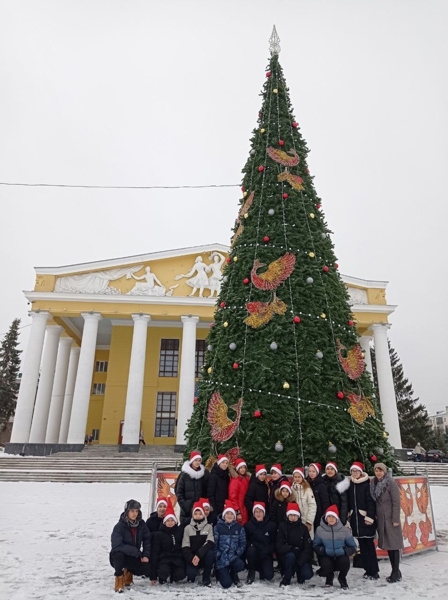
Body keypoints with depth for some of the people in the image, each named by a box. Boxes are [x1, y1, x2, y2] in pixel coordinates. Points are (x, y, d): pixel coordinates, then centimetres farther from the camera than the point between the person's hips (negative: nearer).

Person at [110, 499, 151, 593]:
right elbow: (116, 545, -28)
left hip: (134, 557, 4)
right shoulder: (120, 526, -19)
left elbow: (147, 540, 1)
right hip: (119, 556, -4)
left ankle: (128, 571, 12)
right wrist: (136, 552, -29)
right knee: (118, 554, -37)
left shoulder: (141, 524, -5)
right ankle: (119, 577, -11)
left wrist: (146, 555, -14)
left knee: (149, 569, -16)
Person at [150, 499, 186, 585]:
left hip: (178, 558, 2)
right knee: (163, 573, -33)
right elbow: (154, 553, -1)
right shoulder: (159, 534, 0)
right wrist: (153, 576, -4)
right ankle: (163, 579, 5)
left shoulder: (180, 532, 6)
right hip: (164, 559, -2)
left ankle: (173, 578, 11)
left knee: (181, 574, -26)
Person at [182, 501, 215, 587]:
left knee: (210, 553, -32)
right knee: (191, 573, -30)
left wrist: (199, 555, -26)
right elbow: (185, 547, -2)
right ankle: (191, 576, 10)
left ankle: (206, 578, -7)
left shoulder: (208, 527, 1)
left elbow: (210, 543, -13)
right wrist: (191, 559, -19)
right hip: (192, 557, 0)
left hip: (204, 557, 0)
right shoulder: (188, 528, 3)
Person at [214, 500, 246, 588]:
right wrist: (217, 556, -10)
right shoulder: (217, 527, 1)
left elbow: (243, 544, 8)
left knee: (240, 565, -32)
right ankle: (220, 572, 19)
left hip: (233, 557, 2)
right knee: (226, 584, -18)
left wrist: (237, 553, -7)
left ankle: (233, 574, 6)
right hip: (221, 558, -2)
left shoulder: (239, 528, 7)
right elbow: (214, 544, 0)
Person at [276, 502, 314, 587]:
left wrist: (299, 562, -19)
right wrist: (292, 548, -26)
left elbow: (308, 548, -6)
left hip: (301, 557, 2)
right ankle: (286, 580, -11)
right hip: (286, 557, -1)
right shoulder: (282, 526, -4)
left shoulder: (303, 528, 1)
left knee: (308, 574, -24)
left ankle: (298, 571, 12)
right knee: (290, 555, -34)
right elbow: (279, 547, -11)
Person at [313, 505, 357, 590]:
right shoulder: (320, 530, -4)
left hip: (341, 556, 0)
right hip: (327, 557, 0)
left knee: (345, 562, -34)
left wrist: (344, 551, -17)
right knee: (326, 565, -34)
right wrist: (323, 550, -21)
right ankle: (329, 577, 10)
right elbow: (315, 545, -1)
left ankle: (342, 578, 6)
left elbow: (353, 547, 2)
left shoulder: (344, 530, -3)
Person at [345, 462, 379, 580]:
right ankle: (368, 569, 21)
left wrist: (370, 517, -16)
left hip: (365, 518, -5)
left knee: (369, 544, -1)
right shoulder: (350, 484, 8)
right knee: (362, 545, 11)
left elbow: (370, 501, -11)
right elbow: (348, 501, 11)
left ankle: (374, 571, 8)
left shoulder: (366, 484, -7)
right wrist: (348, 515, 8)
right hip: (355, 518, 5)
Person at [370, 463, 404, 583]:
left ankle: (396, 573, 9)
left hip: (390, 519, -6)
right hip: (380, 519, 6)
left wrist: (395, 519, -15)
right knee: (387, 545, 13)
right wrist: (374, 516, 7)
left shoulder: (391, 483, -11)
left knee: (393, 545, 0)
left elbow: (396, 502, -13)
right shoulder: (373, 484, 7)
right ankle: (396, 571, 25)